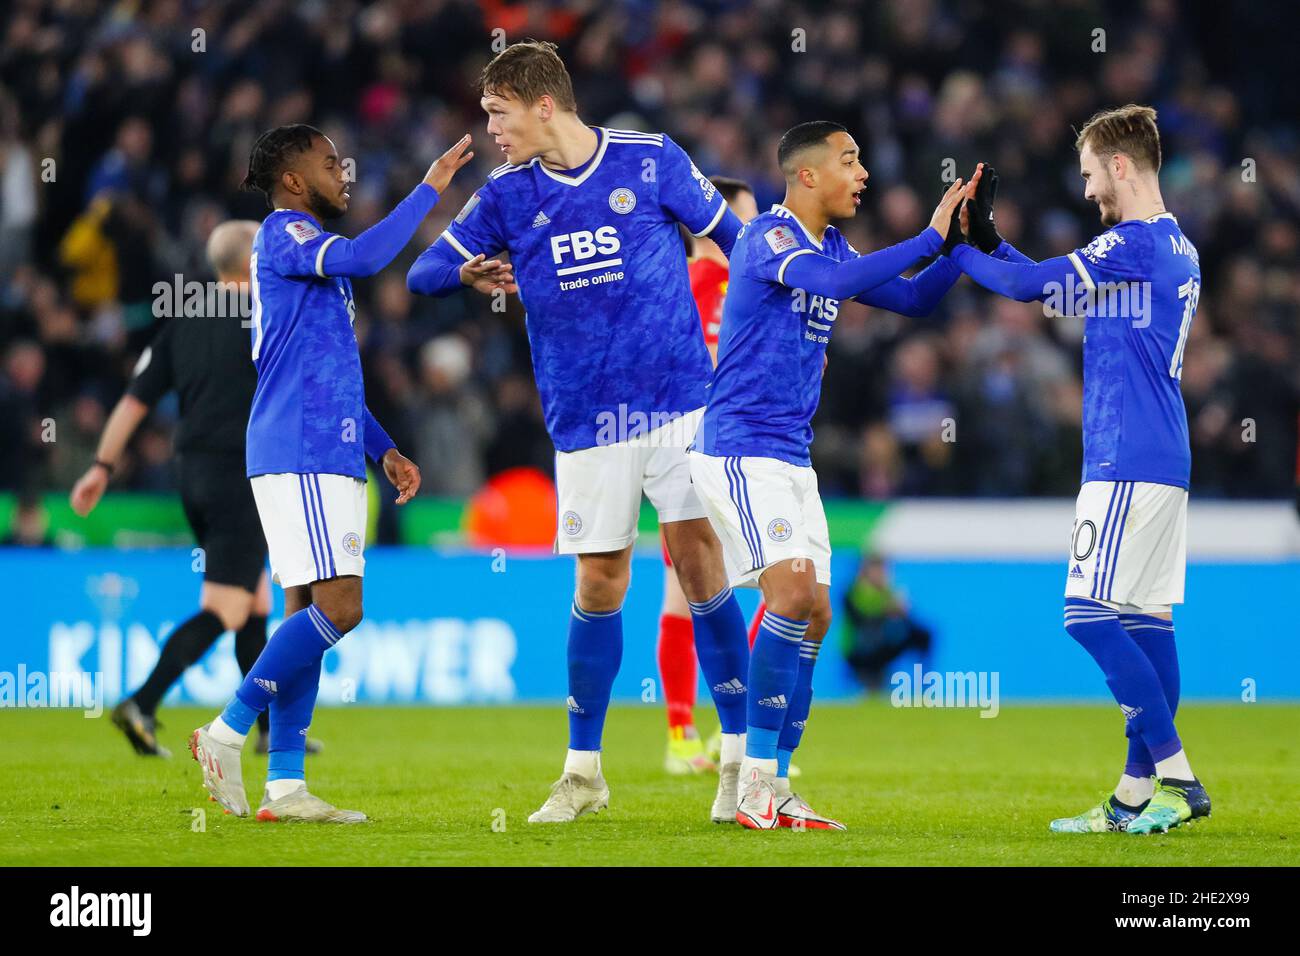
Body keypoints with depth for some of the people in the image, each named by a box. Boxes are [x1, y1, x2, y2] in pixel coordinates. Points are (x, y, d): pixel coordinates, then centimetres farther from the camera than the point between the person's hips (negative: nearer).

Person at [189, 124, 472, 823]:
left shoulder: (311, 251, 24)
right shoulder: (282, 235, -6)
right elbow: (363, 256, -26)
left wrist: (383, 449, 24)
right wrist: (431, 187, -19)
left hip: (326, 457, 10)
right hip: (301, 456, -10)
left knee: (310, 611, 6)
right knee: (338, 604, -16)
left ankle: (284, 786, 4)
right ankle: (227, 733, -11)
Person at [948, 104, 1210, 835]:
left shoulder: (1135, 244, -14)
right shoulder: (1178, 248, 16)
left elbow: (1032, 286, -12)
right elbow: (1053, 286, 22)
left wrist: (959, 252, 3)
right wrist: (991, 241, 16)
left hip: (1129, 464, -10)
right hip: (1164, 464, 10)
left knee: (1091, 616, -9)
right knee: (1147, 621, 8)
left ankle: (1177, 777, -11)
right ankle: (1138, 795, 9)